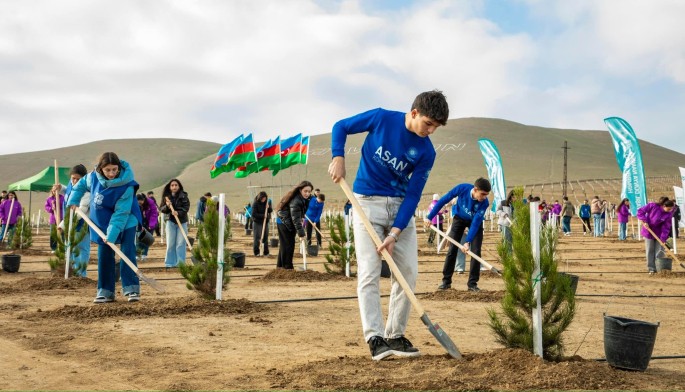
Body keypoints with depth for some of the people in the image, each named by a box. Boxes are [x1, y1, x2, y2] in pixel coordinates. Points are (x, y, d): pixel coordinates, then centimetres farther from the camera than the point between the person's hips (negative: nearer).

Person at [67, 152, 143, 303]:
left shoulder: (127, 186, -30)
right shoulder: (93, 177, -15)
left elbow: (121, 213, -30)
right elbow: (81, 184, 10)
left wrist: (112, 234, -34)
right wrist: (73, 200, 1)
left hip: (126, 222, -5)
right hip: (103, 222, 5)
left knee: (128, 254, -11)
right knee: (104, 257, 5)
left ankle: (132, 289, -7)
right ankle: (105, 292, 11)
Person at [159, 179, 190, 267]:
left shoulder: (183, 196, 0)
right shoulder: (166, 196, 4)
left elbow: (186, 207, -9)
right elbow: (161, 209, 4)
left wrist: (178, 212, -25)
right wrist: (167, 206, -17)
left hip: (182, 221, -1)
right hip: (170, 221, 1)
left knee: (180, 243, -1)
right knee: (170, 243, 2)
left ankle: (180, 263, 4)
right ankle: (169, 263, 8)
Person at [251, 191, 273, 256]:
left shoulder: (267, 202, 6)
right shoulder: (255, 203, -10)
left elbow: (271, 211, 9)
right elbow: (254, 214, -15)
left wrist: (269, 207, -11)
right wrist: (262, 215, -23)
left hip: (265, 222, 5)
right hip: (258, 222, -5)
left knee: (265, 237, 6)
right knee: (257, 238, -2)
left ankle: (266, 252, 12)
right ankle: (256, 252, 7)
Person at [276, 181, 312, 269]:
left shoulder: (303, 199, 0)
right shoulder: (296, 201, -30)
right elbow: (296, 219, -31)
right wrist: (301, 234, -31)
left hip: (289, 224, 10)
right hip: (284, 224, -10)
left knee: (284, 245, 16)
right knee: (288, 245, -8)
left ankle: (280, 265, 25)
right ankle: (288, 267, -3)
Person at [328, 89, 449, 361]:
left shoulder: (426, 152, -7)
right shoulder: (382, 119, -11)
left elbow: (413, 195, -9)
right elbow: (341, 127, 2)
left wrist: (395, 233, -18)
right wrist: (338, 158, -14)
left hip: (401, 206, 3)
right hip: (368, 202, -3)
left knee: (408, 272, 0)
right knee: (369, 273, -10)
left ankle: (395, 335, 12)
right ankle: (375, 337, -9)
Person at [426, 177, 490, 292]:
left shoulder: (484, 203, -34)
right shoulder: (462, 188, -33)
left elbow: (475, 223, -32)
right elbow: (443, 200, -21)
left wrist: (467, 242, -41)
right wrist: (430, 217, -18)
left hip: (475, 221, -1)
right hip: (460, 218, 1)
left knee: (475, 251, -11)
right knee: (452, 249, -2)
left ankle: (472, 283, -3)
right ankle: (446, 281, 6)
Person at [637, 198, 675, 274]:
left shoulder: (669, 214, -16)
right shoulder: (652, 206, -21)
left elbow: (666, 227, -17)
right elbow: (640, 211, -14)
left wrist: (663, 239, -23)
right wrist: (644, 221, -25)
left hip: (659, 234, 1)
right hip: (649, 232, -1)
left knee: (659, 251, 1)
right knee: (650, 251, 3)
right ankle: (651, 269, 9)